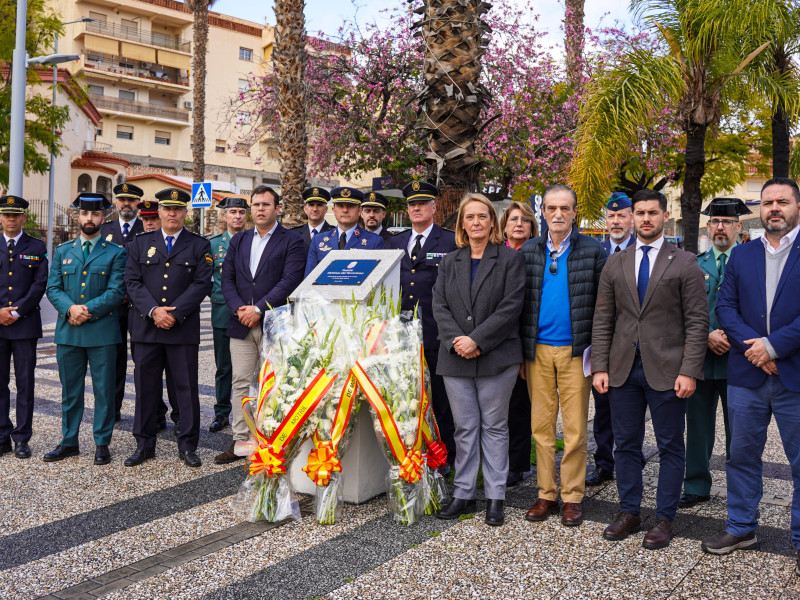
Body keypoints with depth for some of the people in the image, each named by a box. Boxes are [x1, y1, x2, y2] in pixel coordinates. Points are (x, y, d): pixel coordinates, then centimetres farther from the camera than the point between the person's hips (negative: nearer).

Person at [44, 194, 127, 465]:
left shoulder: (116, 253, 3)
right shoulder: (62, 251, 13)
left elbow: (116, 292, -6)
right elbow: (53, 288, 6)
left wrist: (87, 311, -16)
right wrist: (70, 308, -13)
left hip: (102, 331, -3)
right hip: (68, 331, 3)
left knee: (104, 391, 2)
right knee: (70, 391, 11)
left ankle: (102, 444, 13)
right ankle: (69, 442, 22)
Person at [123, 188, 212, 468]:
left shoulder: (199, 246, 6)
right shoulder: (140, 243, 12)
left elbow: (201, 284, -3)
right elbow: (133, 282, 4)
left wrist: (174, 313, -12)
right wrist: (153, 310, -11)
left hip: (184, 328, -2)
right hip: (146, 327, 2)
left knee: (187, 387, 2)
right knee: (145, 387, 7)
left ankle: (187, 446, 12)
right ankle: (144, 445, 18)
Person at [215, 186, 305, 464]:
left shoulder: (292, 241, -1)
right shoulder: (238, 240, 16)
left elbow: (290, 281, -11)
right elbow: (227, 278, 11)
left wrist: (259, 309, -15)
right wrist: (239, 308, -6)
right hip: (241, 325, 5)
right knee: (241, 383, 7)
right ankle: (241, 441, 15)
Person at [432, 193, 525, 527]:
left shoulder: (509, 259, 0)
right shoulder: (450, 262, 12)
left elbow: (511, 307, -9)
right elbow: (439, 305, 5)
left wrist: (477, 340, -15)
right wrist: (455, 341, -11)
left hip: (496, 358, -3)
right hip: (456, 359, 3)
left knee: (494, 427, 5)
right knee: (465, 428, 9)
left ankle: (495, 497, 14)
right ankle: (464, 494, 18)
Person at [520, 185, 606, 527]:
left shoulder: (592, 251, 1)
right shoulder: (528, 252, 8)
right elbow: (519, 302, 9)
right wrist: (519, 351, 4)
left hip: (575, 350, -2)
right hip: (538, 350, 2)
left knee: (575, 428, 2)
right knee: (541, 425, 7)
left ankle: (572, 497, 14)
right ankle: (546, 495, 17)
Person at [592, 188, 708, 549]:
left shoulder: (684, 263, 0)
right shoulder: (615, 265, 10)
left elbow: (697, 321, -4)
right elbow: (602, 320, 8)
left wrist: (689, 371, -12)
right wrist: (599, 367, 0)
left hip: (666, 370, -3)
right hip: (623, 370, 3)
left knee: (670, 448, 6)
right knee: (626, 445, 11)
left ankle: (664, 519, 18)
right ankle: (629, 512, 24)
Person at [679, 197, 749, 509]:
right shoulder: (695, 265, 10)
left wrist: (731, 337, -13)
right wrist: (708, 335, -10)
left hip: (736, 357, -3)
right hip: (701, 356, 3)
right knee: (698, 426, 10)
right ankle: (697, 487, 22)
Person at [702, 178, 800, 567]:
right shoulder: (742, 254, 10)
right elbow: (725, 306, 4)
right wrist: (752, 346, -11)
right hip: (747, 375, 4)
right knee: (742, 456, 13)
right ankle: (741, 529, 28)